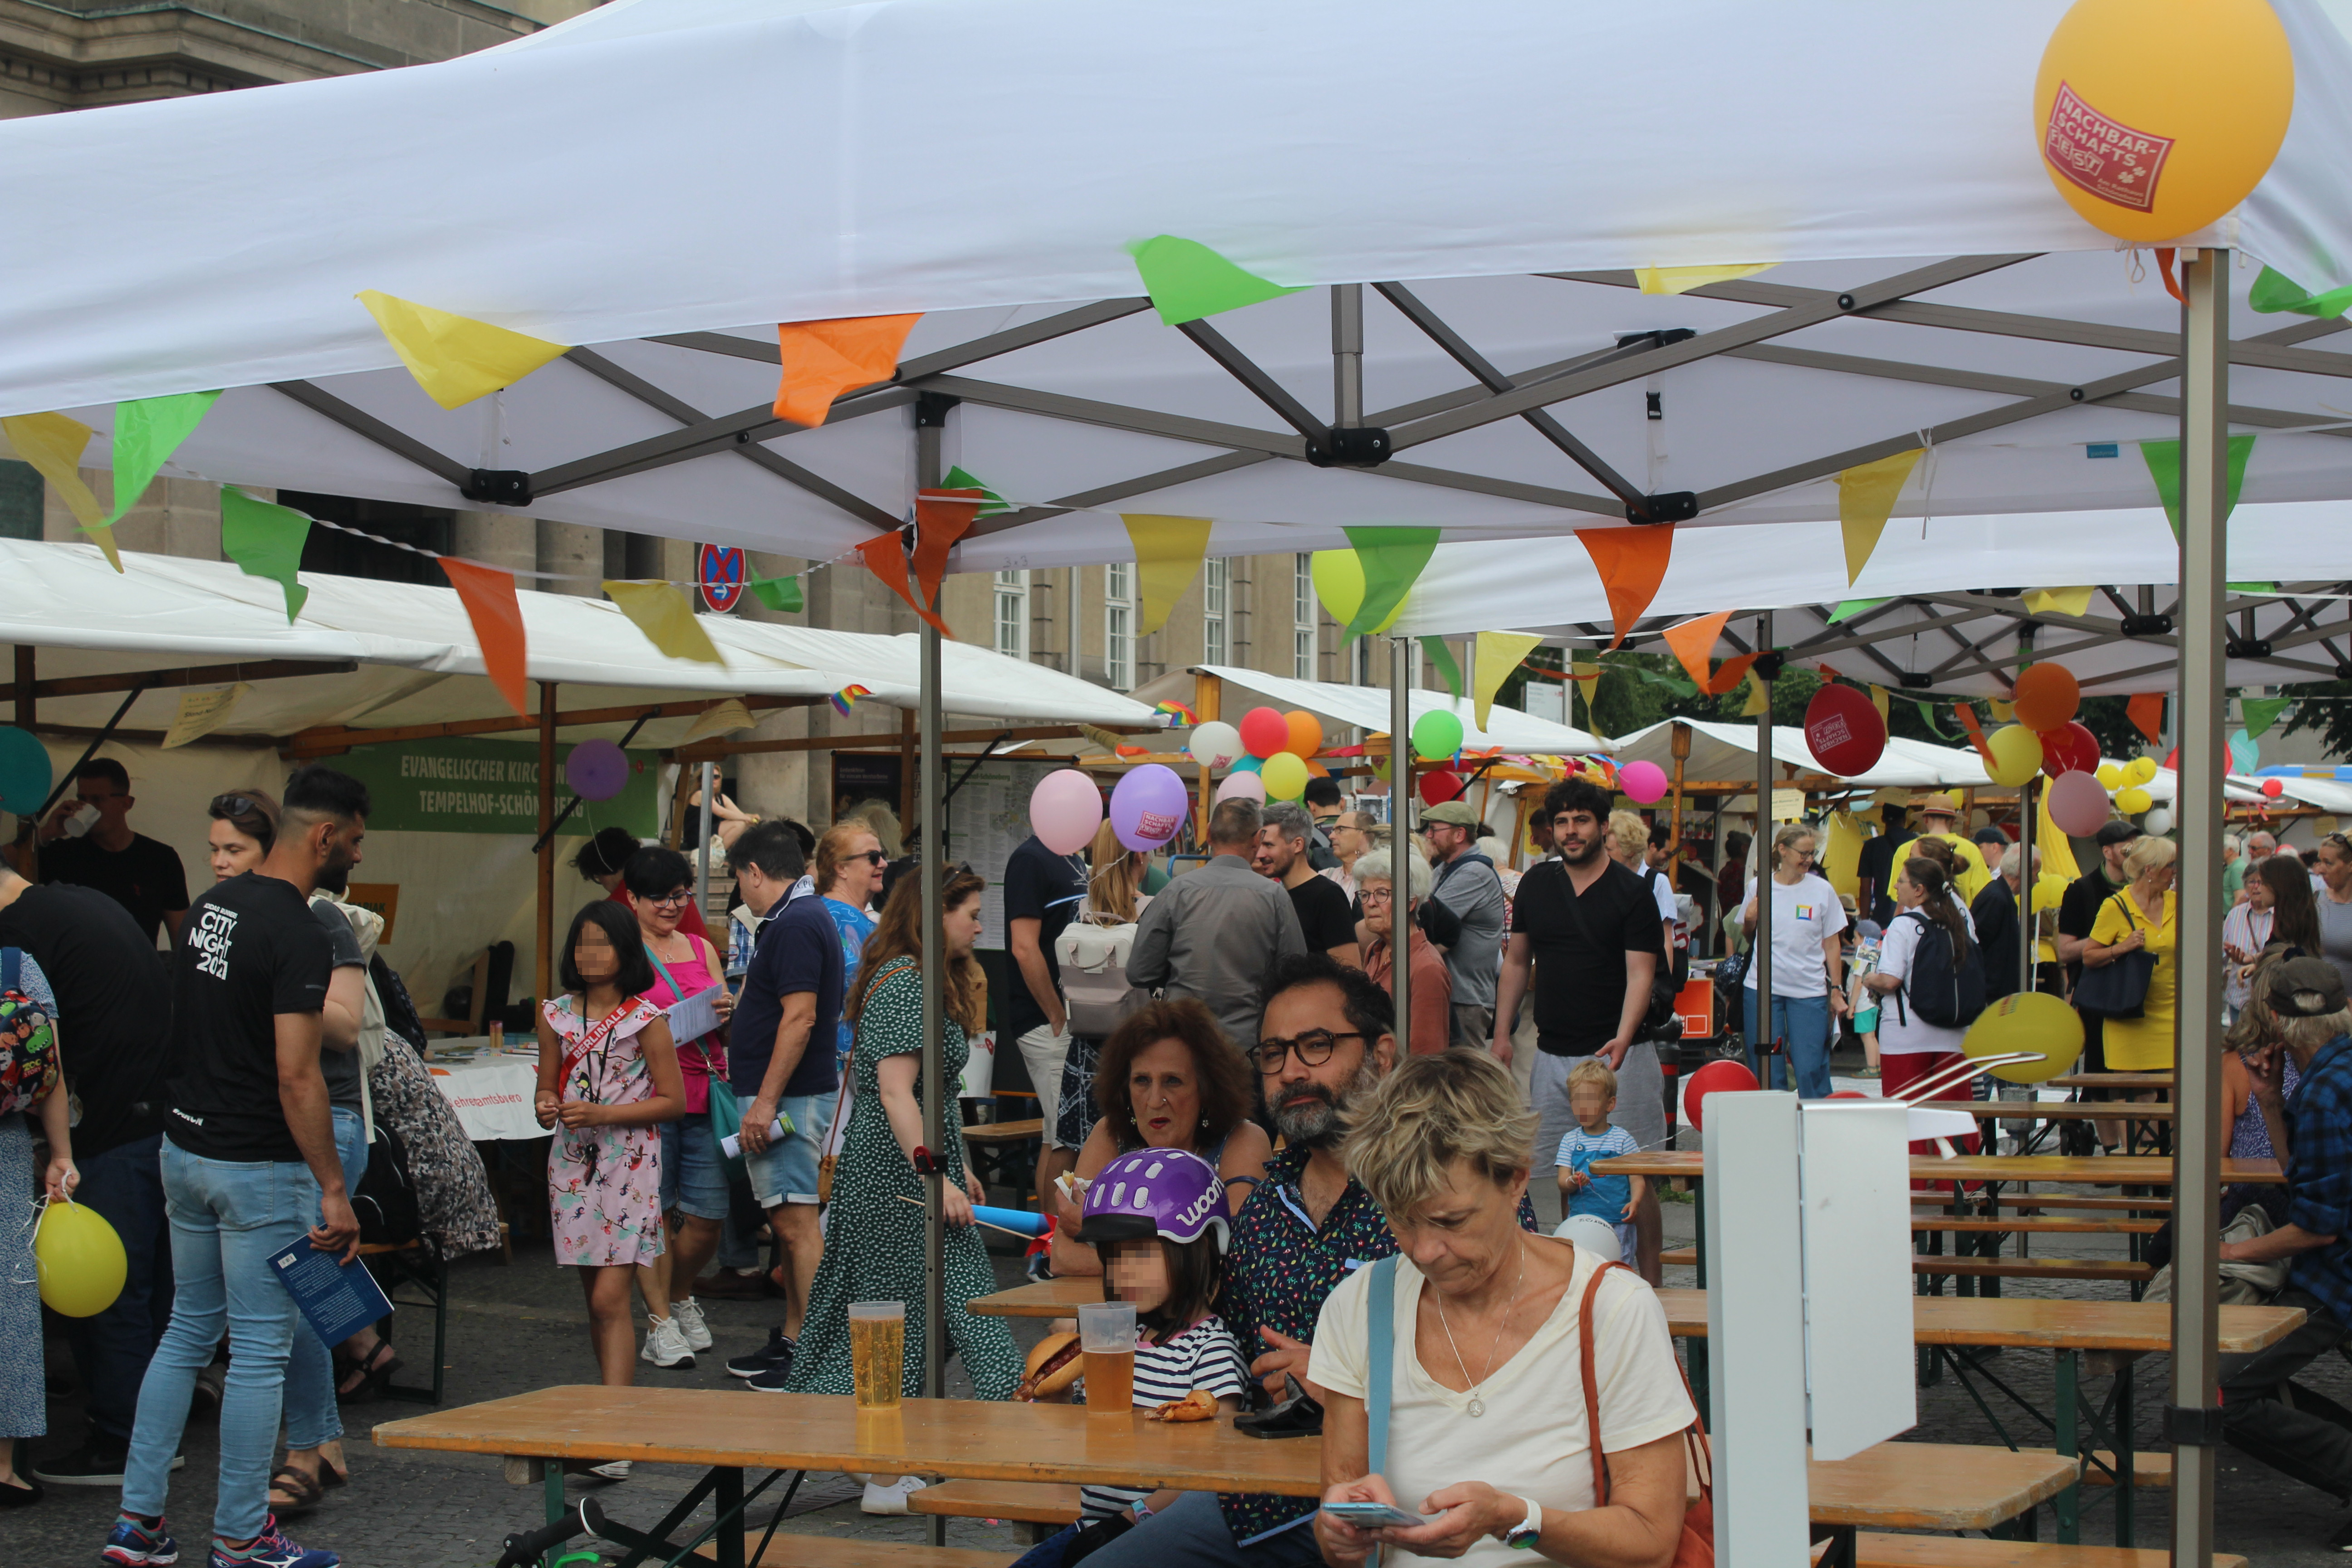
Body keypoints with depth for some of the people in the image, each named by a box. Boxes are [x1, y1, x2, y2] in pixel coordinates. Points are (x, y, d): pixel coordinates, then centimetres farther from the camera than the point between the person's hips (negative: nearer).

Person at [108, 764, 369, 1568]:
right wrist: (333, 1190, -20)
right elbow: (295, 1077, -24)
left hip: (185, 1151, 9)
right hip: (259, 1168, -9)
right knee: (260, 1352, 2)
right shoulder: (299, 935, -20)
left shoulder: (211, 905, 7)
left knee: (188, 1333, 17)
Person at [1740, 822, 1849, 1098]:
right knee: (1767, 1073, 3)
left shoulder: (1822, 890, 2)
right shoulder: (1758, 888, 4)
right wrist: (1749, 921, -7)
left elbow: (1832, 944, 6)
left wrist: (1837, 990, 3)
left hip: (1809, 992, -1)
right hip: (1763, 990, 1)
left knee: (1811, 1071, -4)